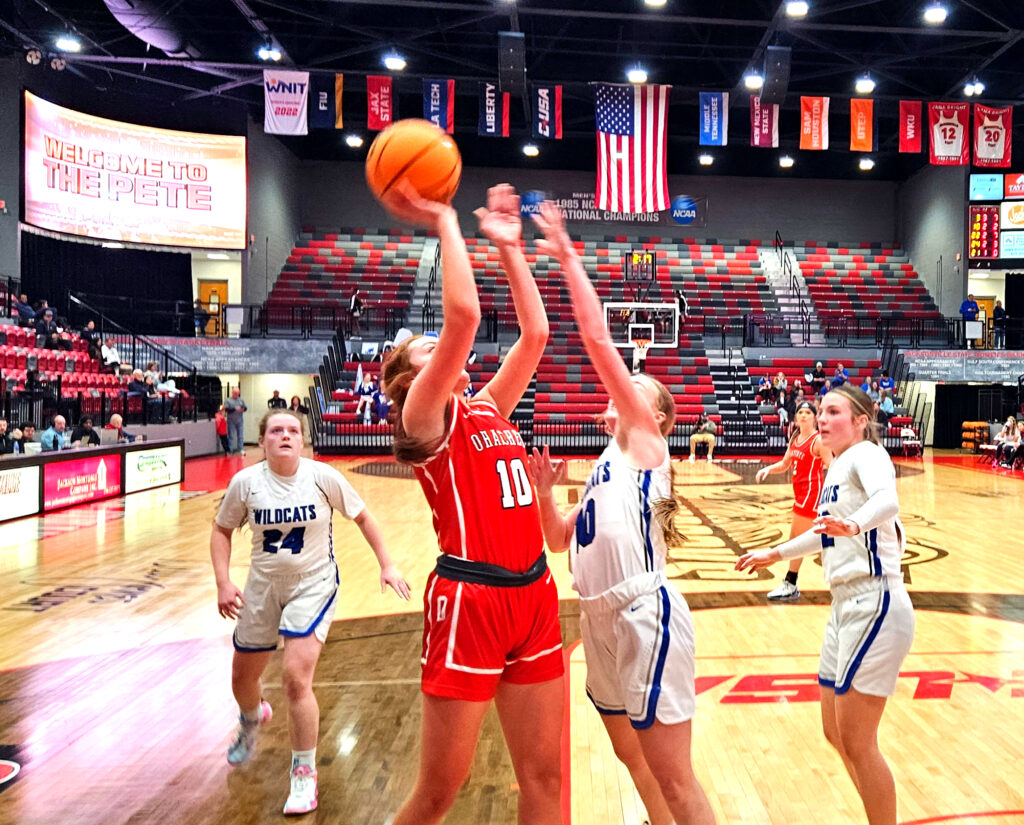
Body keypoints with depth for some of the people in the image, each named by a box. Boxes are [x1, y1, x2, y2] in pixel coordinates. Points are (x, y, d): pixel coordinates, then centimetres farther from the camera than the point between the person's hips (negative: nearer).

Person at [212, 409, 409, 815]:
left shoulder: (323, 477, -16)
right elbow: (222, 530, 3)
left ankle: (304, 773, 6)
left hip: (313, 585, -3)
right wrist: (223, 583, -7)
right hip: (263, 587, 3)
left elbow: (361, 516, -4)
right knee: (242, 679, 17)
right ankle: (252, 719, 57)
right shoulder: (245, 482, -11)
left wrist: (387, 565, -7)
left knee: (296, 677, -17)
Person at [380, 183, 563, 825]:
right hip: (468, 600, -6)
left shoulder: (489, 409, 15)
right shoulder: (425, 416, -5)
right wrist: (444, 222, -9)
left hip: (532, 595, 7)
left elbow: (535, 332, 13)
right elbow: (463, 314, -18)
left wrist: (509, 247, 13)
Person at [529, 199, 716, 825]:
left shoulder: (645, 442, -3)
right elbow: (561, 539, 21)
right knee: (633, 757, 22)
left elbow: (598, 339, -11)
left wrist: (568, 258, -9)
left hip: (646, 615, -9)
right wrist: (544, 491, 7)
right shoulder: (610, 466, 20)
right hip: (604, 619, 9)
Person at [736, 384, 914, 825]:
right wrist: (774, 554, 37)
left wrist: (853, 524, -53)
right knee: (836, 733, 17)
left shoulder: (867, 454, -10)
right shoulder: (836, 466, 16)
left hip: (874, 606, -9)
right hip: (847, 607, 9)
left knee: (856, 743, -4)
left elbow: (887, 500, -33)